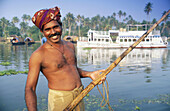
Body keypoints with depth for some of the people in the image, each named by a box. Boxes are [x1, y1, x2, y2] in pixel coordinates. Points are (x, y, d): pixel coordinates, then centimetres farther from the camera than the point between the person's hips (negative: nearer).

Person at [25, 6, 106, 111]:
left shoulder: (70, 46, 7)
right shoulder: (38, 55, -12)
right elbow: (30, 89, -13)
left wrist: (89, 74, 4)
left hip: (79, 96, 6)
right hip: (59, 100, -5)